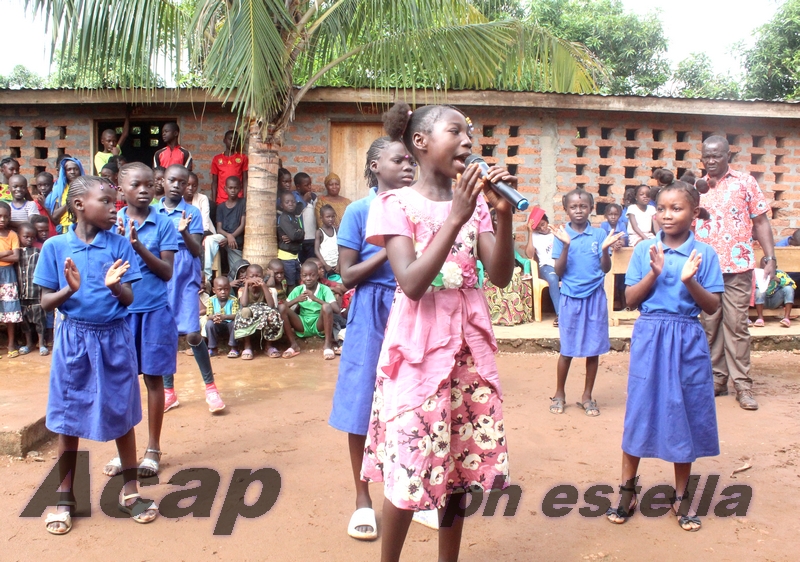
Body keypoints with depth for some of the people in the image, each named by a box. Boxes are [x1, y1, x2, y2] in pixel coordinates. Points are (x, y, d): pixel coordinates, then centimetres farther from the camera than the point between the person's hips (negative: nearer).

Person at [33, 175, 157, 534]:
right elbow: (46, 303, -2)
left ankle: (130, 492, 25)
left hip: (114, 338, 1)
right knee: (67, 420, 9)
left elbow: (129, 300, -3)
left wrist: (115, 285, -23)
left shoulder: (119, 245, -2)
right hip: (73, 340, 0)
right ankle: (65, 498, 25)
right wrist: (69, 290, -21)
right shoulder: (55, 247, -4)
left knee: (122, 415, 9)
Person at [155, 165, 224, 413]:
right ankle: (168, 391, 20)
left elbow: (197, 251, -5)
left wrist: (184, 232, -22)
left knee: (192, 334, -8)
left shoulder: (192, 212, -2)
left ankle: (210, 386, 8)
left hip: (186, 280, -3)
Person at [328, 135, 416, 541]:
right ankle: (362, 499, 18)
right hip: (372, 315, -3)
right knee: (363, 403, 3)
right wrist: (389, 249, -16)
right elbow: (348, 276, -8)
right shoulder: (360, 211, -5)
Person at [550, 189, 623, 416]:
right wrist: (566, 246, -19)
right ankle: (559, 394, 23)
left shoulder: (599, 234, 1)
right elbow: (559, 272, -7)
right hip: (570, 298, -1)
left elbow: (605, 269, 1)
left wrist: (605, 249, -17)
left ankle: (587, 396, 22)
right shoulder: (561, 235, -3)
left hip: (595, 297, 2)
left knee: (594, 348, 7)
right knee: (567, 350, 6)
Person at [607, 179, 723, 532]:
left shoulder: (704, 254, -1)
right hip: (649, 338, 0)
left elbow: (713, 307, -2)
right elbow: (630, 299, -2)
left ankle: (681, 496, 25)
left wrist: (690, 280, -18)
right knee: (640, 412, 5)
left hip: (687, 343, 0)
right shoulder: (644, 250, 1)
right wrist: (654, 273, -15)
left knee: (685, 414, 8)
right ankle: (627, 491, 21)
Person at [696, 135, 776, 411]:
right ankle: (717, 378, 17)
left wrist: (770, 258, -4)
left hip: (737, 266, -3)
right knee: (709, 324, 7)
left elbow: (761, 222, 3)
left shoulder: (745, 182, 3)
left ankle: (742, 384, 5)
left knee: (736, 324, -1)